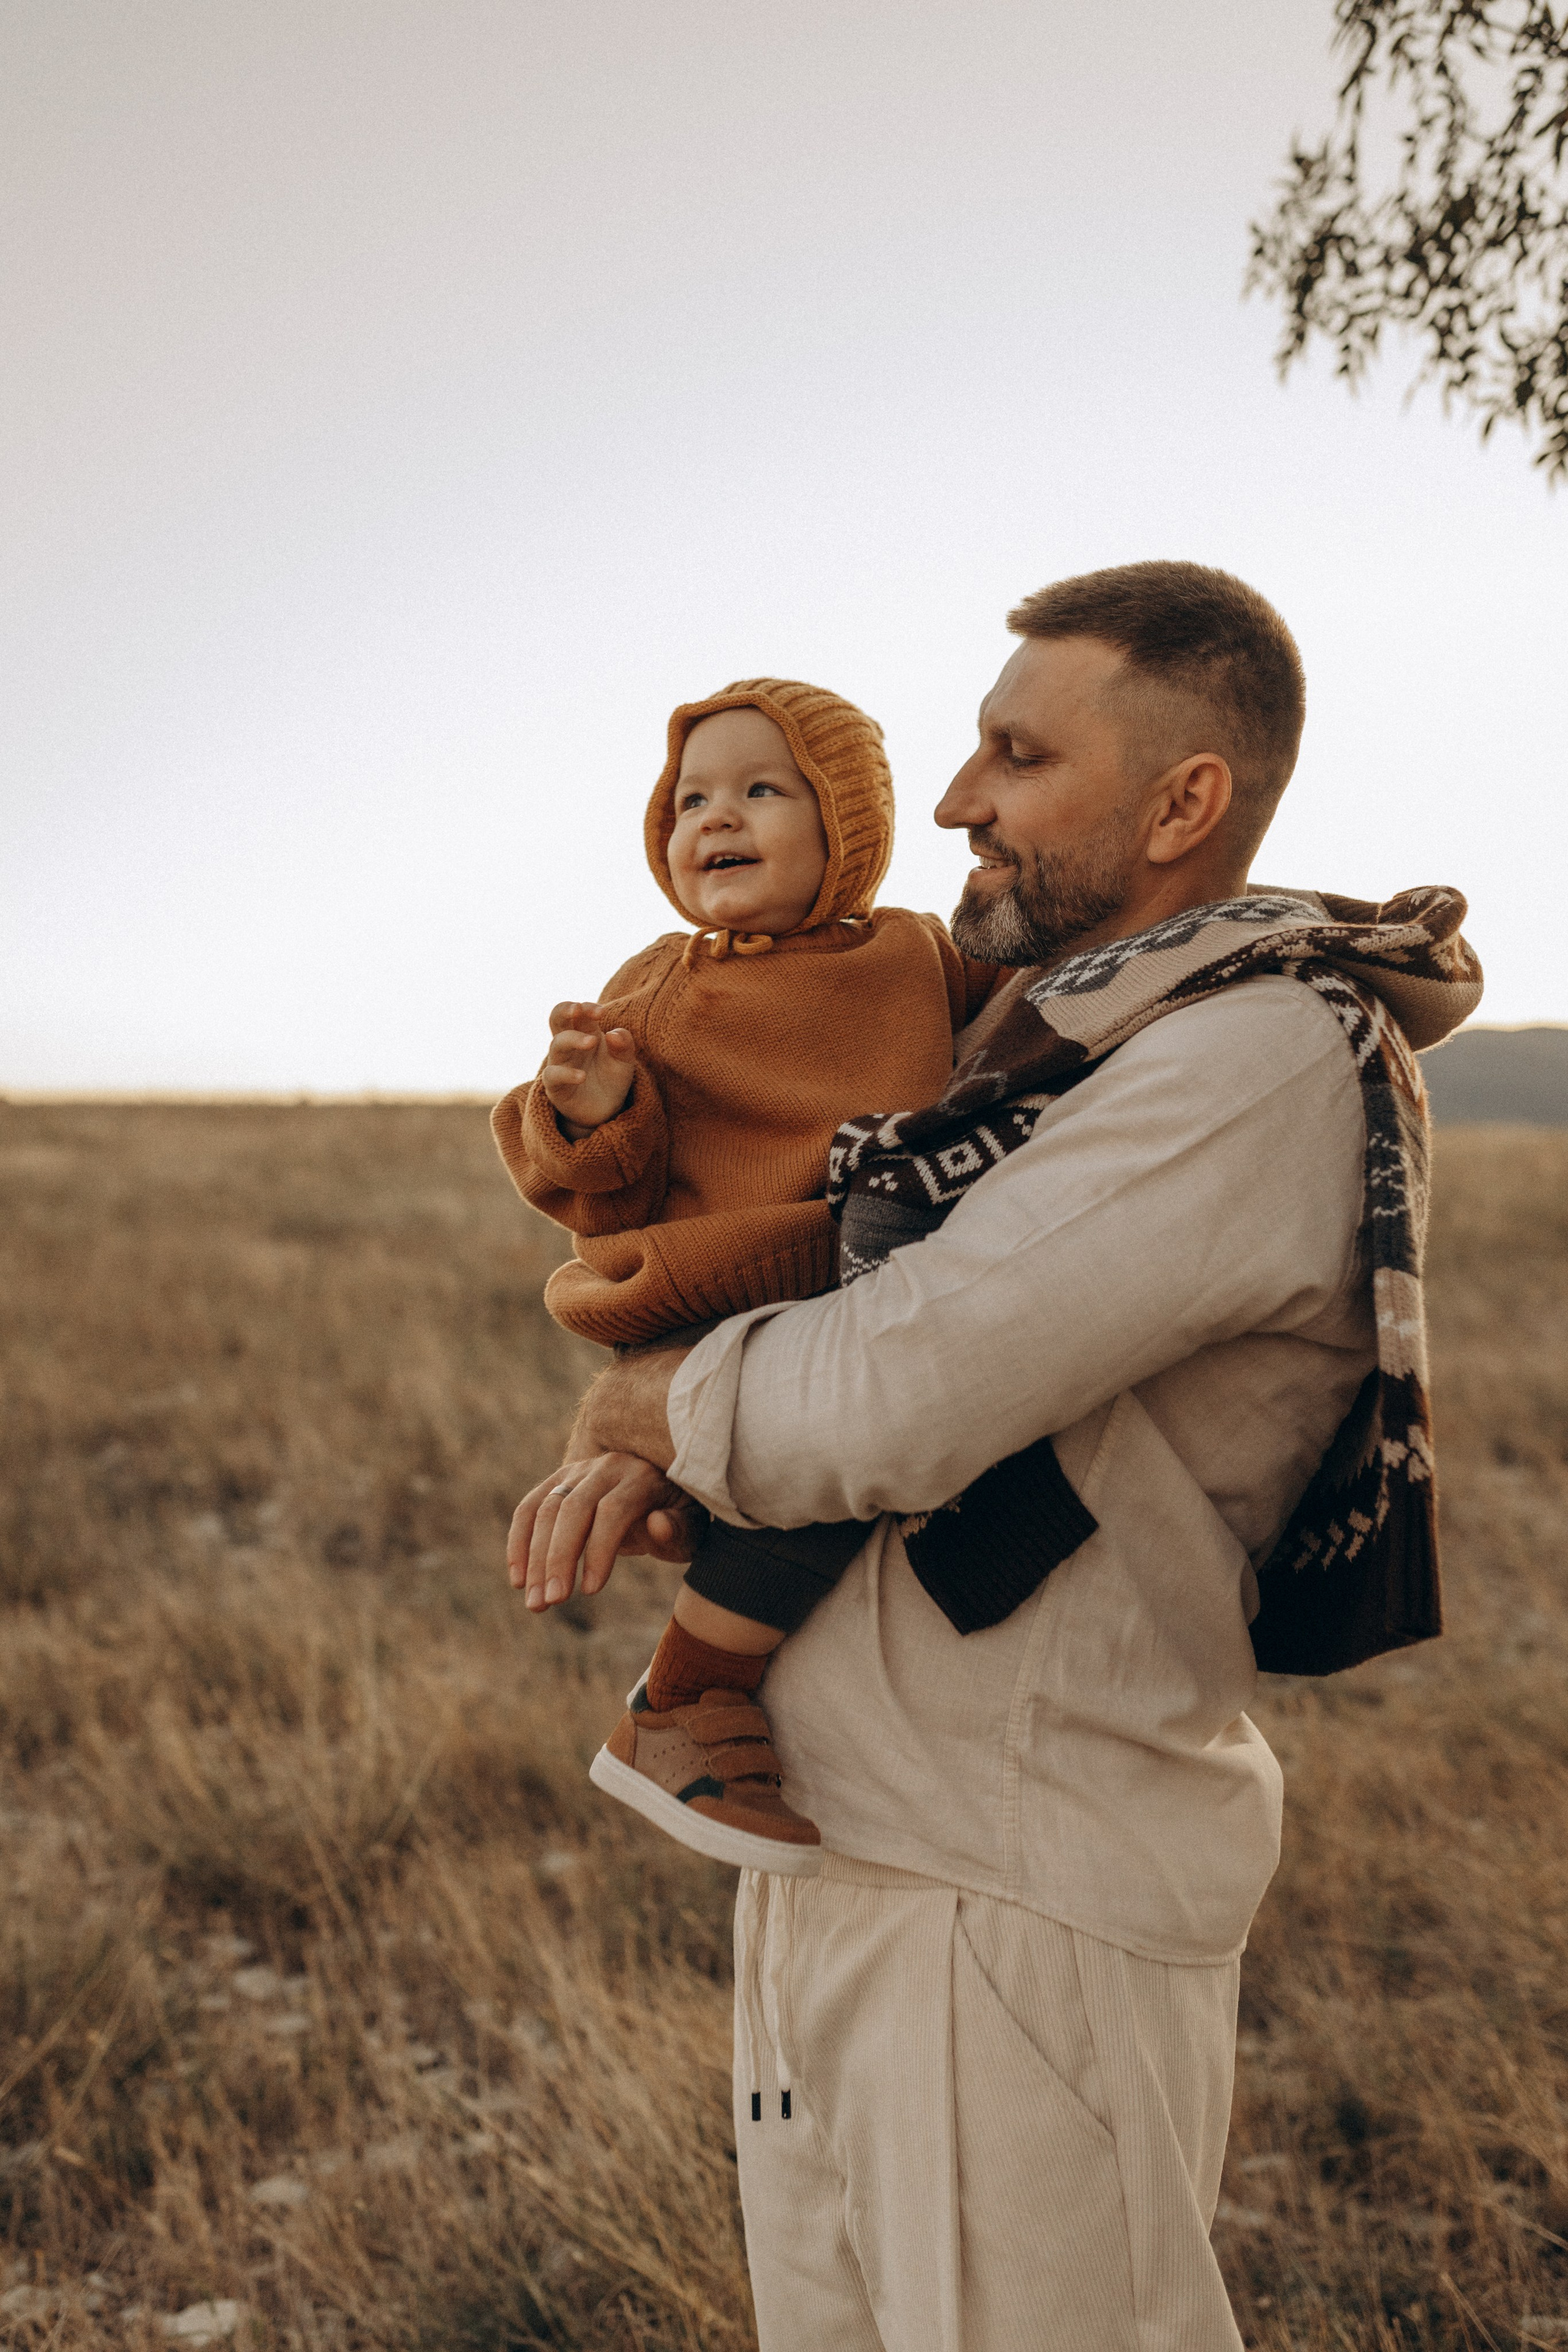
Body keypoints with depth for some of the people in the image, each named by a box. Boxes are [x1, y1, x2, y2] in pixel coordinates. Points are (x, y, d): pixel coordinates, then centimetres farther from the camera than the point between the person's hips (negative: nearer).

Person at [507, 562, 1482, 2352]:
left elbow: (891, 1400, -26)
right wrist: (657, 1459, -4)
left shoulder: (1268, 1063, -18)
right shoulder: (1057, 1039, 12)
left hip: (1020, 1899, -9)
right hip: (833, 1842, 9)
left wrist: (641, 1405, -6)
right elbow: (856, 1312, 17)